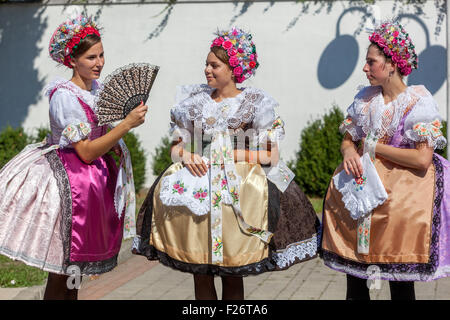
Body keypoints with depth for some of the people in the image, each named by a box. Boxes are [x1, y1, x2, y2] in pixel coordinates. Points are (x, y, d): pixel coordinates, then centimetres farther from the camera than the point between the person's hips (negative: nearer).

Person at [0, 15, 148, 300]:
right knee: (63, 271, -1)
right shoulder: (65, 96, -18)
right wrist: (128, 123, -23)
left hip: (96, 177, 8)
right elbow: (86, 152, -21)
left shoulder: (97, 89, 6)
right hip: (70, 178, -8)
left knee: (73, 270, 16)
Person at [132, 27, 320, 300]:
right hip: (197, 179, 3)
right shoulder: (195, 101, 13)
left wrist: (229, 156, -9)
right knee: (200, 274, -3)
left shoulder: (255, 103, 2)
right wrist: (187, 156, -6)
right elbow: (176, 146, 16)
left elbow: (270, 155, -3)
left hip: (240, 183, -3)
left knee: (232, 274, -8)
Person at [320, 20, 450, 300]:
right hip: (366, 180, 5)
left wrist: (374, 146, -10)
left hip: (405, 183, -5)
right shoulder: (366, 98, 10)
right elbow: (348, 140, 16)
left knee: (400, 280, -11)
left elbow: (423, 159, -16)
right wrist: (349, 152, -8)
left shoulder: (418, 101, -7)